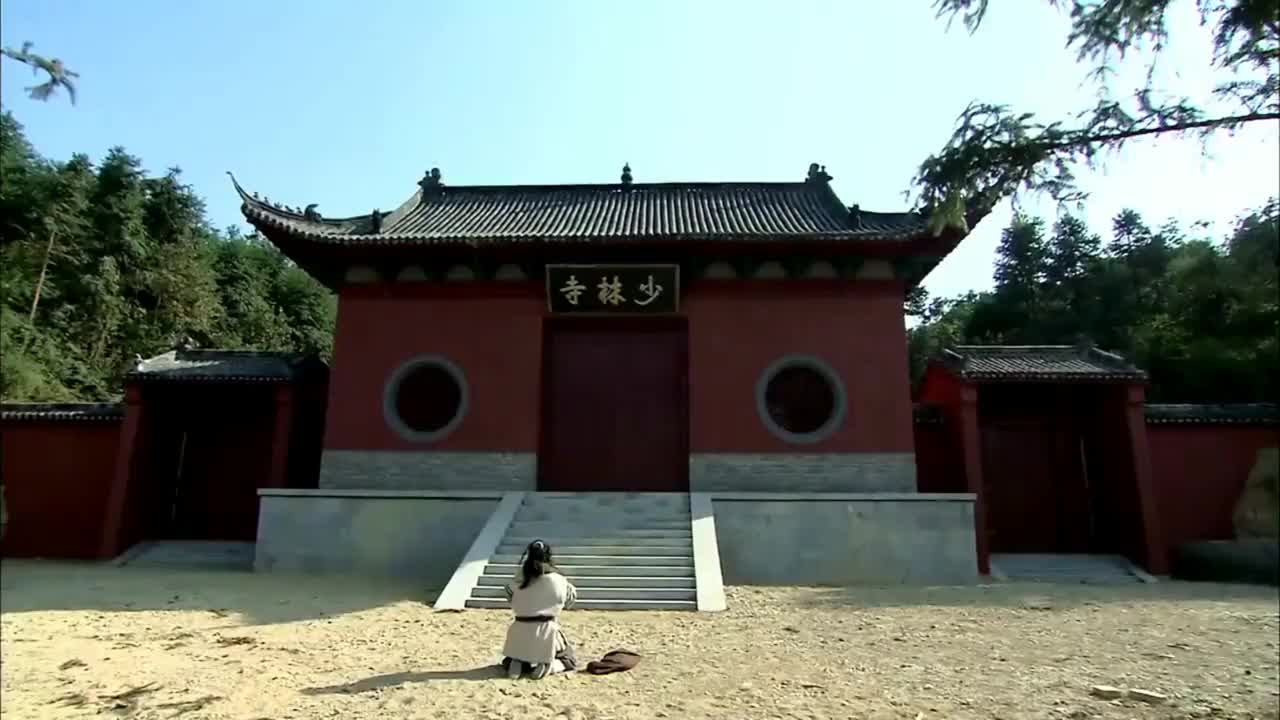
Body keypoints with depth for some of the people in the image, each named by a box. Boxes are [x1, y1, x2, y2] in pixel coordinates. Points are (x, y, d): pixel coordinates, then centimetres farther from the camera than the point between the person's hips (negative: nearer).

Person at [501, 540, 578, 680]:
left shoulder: (519, 578, -3)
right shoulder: (556, 578, -10)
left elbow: (509, 595, 16)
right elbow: (570, 598, 7)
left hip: (521, 630, 3)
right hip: (546, 630, -2)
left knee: (510, 659, 31)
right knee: (569, 660, 20)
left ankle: (517, 663, -5)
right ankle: (548, 666, -10)